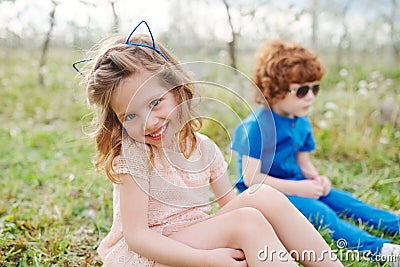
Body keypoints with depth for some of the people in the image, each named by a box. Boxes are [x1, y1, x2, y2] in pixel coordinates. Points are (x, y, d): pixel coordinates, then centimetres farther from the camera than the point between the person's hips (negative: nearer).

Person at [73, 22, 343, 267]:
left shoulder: (204, 147, 1)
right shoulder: (132, 156, -16)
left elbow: (230, 205, 7)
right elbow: (136, 236, -21)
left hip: (197, 241, 6)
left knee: (266, 196, -15)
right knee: (247, 221, -26)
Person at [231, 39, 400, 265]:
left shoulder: (303, 124, 2)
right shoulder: (256, 127, -23)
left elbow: (303, 163, 11)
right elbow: (251, 178, -24)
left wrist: (316, 178, -13)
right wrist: (298, 188, -25)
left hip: (294, 183, 8)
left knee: (345, 201, -4)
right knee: (319, 212, -25)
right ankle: (378, 248, -31)